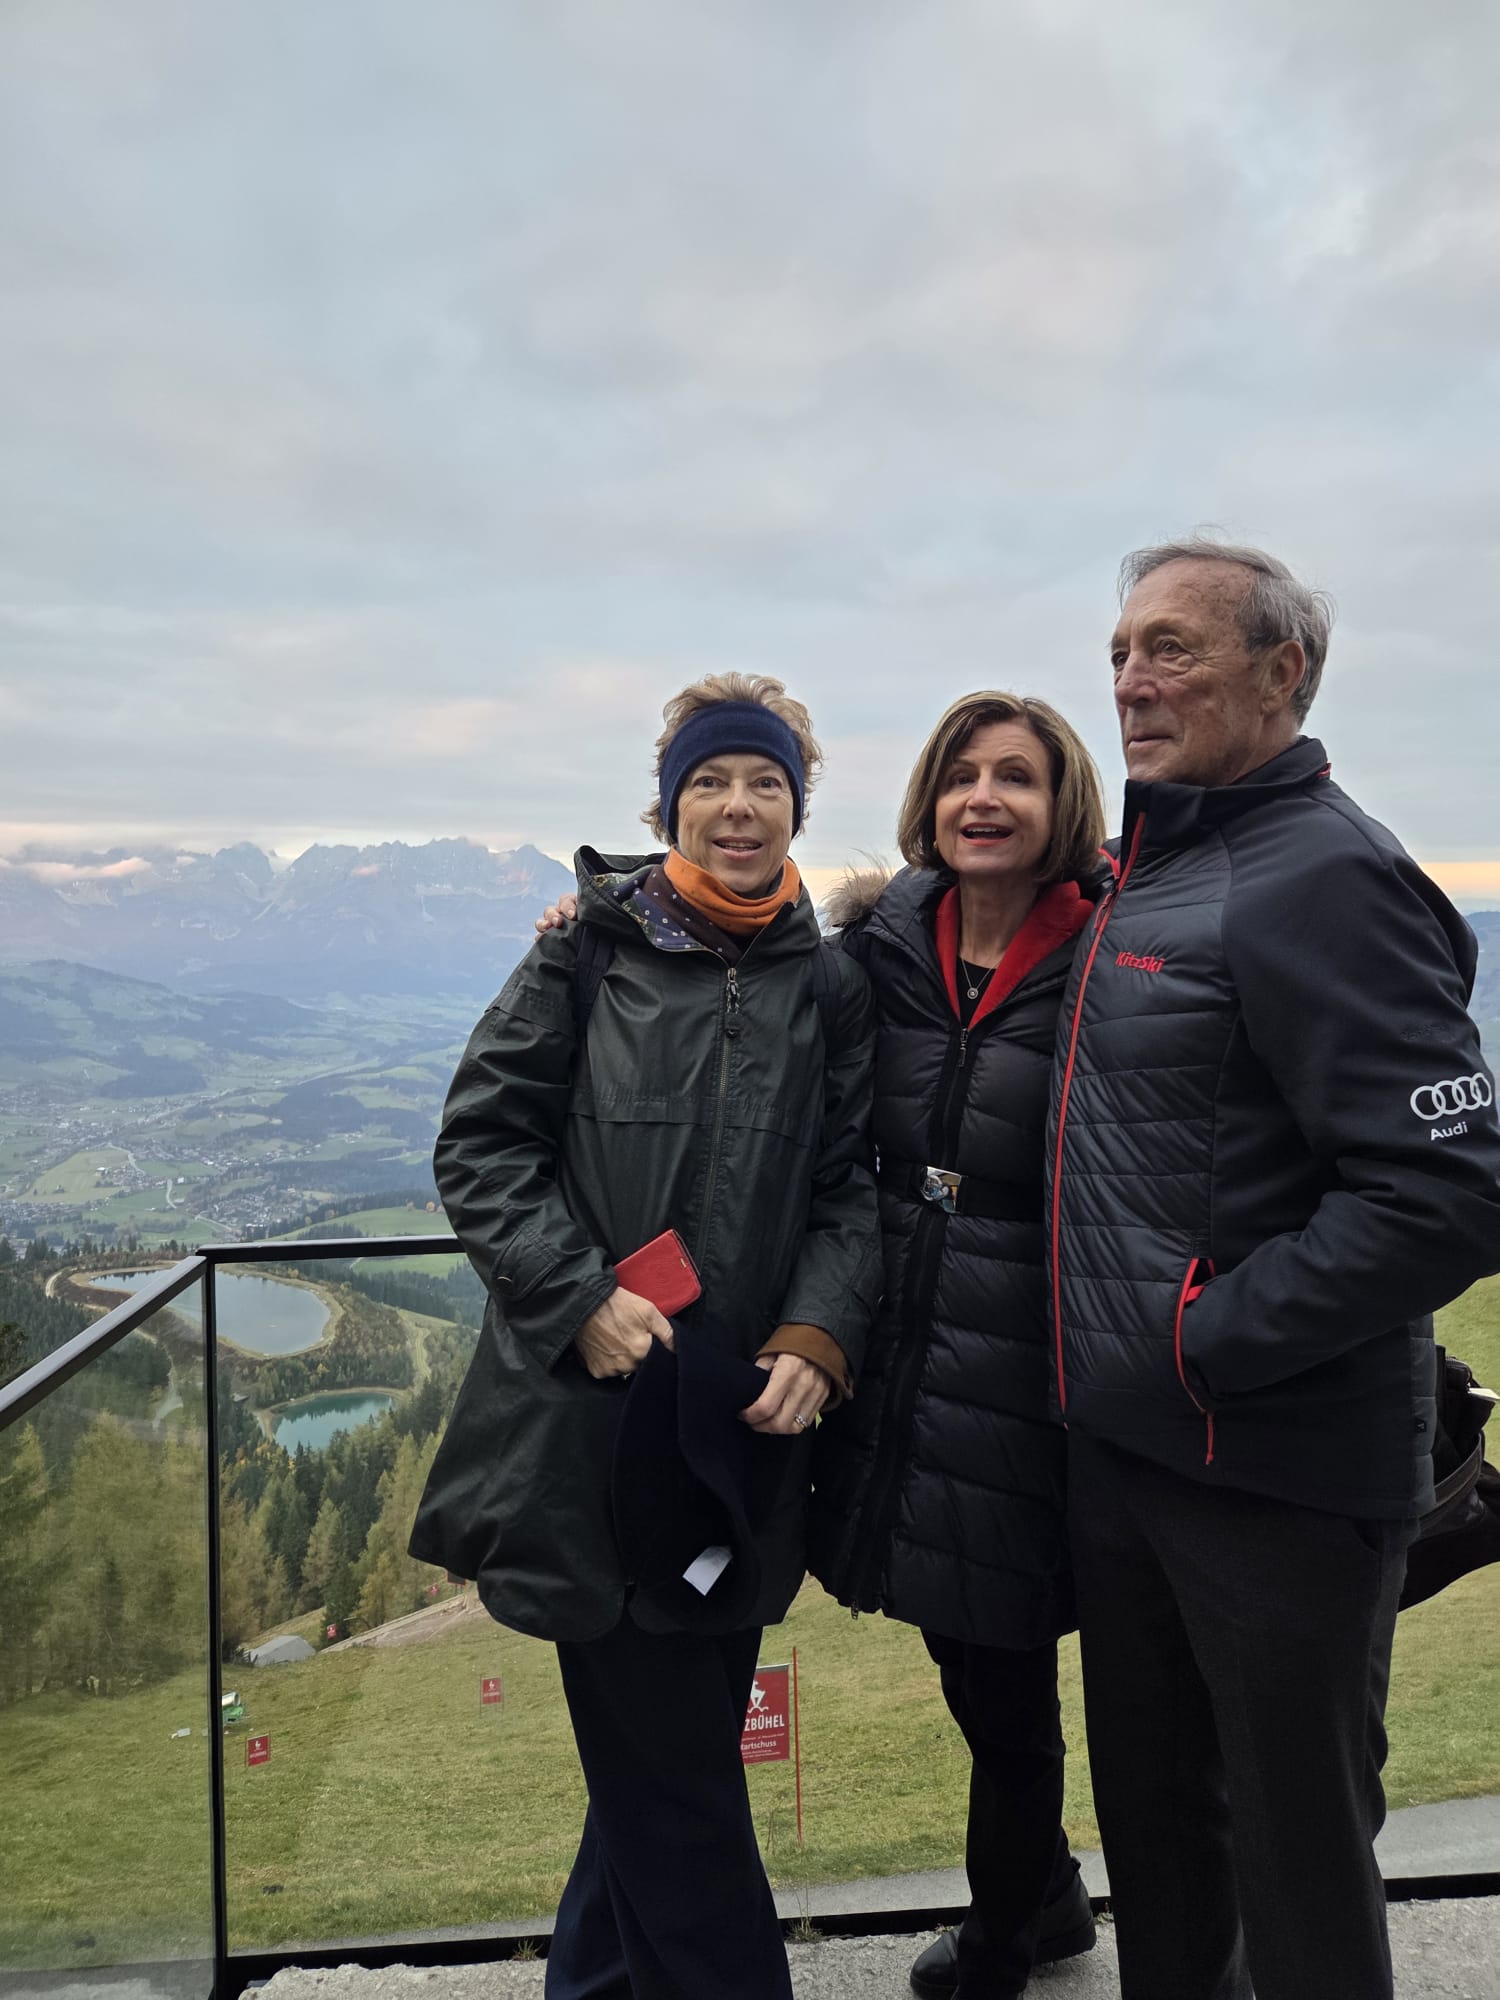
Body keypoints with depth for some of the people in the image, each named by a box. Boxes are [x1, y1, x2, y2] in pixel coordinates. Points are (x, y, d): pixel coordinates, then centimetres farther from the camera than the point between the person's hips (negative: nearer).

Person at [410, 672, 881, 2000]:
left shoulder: (830, 986, 5)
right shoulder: (593, 950, -2)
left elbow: (852, 1187, 5)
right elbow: (483, 1141, -3)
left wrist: (819, 1335, -10)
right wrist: (580, 1294, -13)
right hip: (596, 1426, -3)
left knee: (677, 1735, 18)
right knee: (669, 1761, 5)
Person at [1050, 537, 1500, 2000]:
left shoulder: (1324, 878, -18)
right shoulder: (1144, 871, 9)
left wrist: (1209, 1341, -21)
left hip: (1274, 1468, -8)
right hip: (1117, 1440, 8)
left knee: (1294, 1847, 12)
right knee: (1148, 1809, 24)